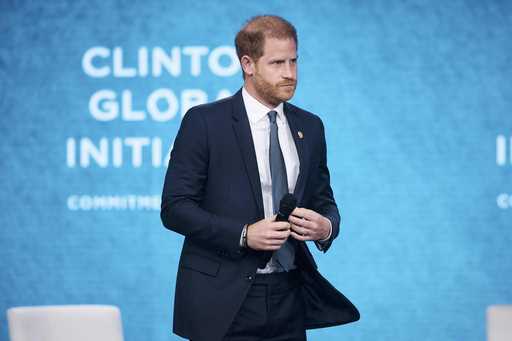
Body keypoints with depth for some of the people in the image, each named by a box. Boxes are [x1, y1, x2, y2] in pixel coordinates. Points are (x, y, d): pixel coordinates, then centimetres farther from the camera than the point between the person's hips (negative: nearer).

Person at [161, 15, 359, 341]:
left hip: (288, 300, 5)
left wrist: (326, 226, -7)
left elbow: (324, 201, 17)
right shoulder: (204, 122, -6)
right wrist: (243, 235, -19)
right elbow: (174, 207, -8)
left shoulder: (310, 127, 10)